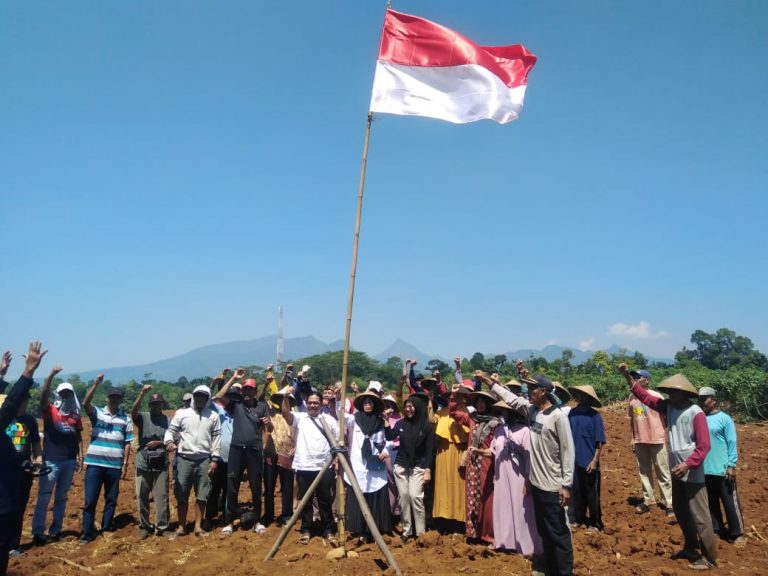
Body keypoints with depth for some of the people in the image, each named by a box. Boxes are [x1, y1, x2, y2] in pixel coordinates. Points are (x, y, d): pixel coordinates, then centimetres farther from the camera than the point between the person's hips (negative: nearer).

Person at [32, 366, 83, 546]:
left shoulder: (76, 415, 8)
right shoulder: (49, 411, -4)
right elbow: (43, 396, -23)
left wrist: (80, 456, 6)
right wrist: (51, 375, -37)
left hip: (70, 461, 4)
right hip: (51, 461, -4)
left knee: (61, 497, 11)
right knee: (44, 497, -1)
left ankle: (55, 531, 20)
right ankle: (38, 533, 6)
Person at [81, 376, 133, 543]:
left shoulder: (125, 419, 5)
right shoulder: (97, 413, 2)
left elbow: (127, 443, 5)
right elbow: (85, 403, -19)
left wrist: (125, 464, 0)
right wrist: (96, 384, -29)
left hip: (115, 466, 2)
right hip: (95, 464, -1)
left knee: (111, 500, 11)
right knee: (90, 500, 1)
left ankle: (107, 530, 24)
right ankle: (87, 533, 11)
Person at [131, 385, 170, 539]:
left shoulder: (168, 420, 3)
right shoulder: (143, 418, 1)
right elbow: (133, 411, -21)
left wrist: (159, 443, -13)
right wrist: (142, 393, -33)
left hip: (161, 464, 0)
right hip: (143, 464, 0)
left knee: (162, 497, 3)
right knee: (142, 497, 10)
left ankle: (161, 527, 14)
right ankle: (144, 526, 25)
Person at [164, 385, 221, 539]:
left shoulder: (213, 416, 5)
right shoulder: (181, 413, 3)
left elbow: (216, 438, 5)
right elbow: (171, 430, 2)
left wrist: (214, 459, 0)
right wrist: (169, 441, -21)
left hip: (204, 460, 1)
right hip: (184, 458, 0)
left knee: (201, 495, 7)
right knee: (182, 495, 7)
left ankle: (198, 527, 18)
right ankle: (181, 527, 19)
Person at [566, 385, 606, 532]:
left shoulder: (594, 415, -12)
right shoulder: (572, 413, 0)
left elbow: (599, 441, -10)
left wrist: (595, 461, -14)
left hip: (589, 462, -4)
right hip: (574, 460, 4)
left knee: (591, 494, 8)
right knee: (576, 492, 15)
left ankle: (595, 523, 23)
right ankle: (577, 518, 30)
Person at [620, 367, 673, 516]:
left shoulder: (656, 396, -11)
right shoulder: (631, 397, 5)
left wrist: (668, 436, -10)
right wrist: (633, 438, 13)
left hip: (657, 439, -5)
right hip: (639, 441, 5)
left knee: (663, 472, 2)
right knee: (644, 472, 13)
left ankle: (669, 503, 9)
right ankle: (648, 500, 23)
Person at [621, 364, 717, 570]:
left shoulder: (696, 413, -18)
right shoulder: (669, 407, 1)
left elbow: (704, 446, -19)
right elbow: (645, 397, 6)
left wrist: (688, 464, -27)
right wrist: (628, 377, -2)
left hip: (692, 472, -8)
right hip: (676, 470, 8)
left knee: (699, 515, 0)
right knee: (680, 511, 20)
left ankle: (709, 558, 14)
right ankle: (691, 547, 38)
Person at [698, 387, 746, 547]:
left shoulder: (724, 419, -9)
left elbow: (732, 443, -9)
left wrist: (731, 465, -13)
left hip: (722, 469, -5)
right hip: (704, 469, 5)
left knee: (730, 502, 5)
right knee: (711, 501, 16)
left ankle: (737, 533, 16)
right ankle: (716, 528, 28)